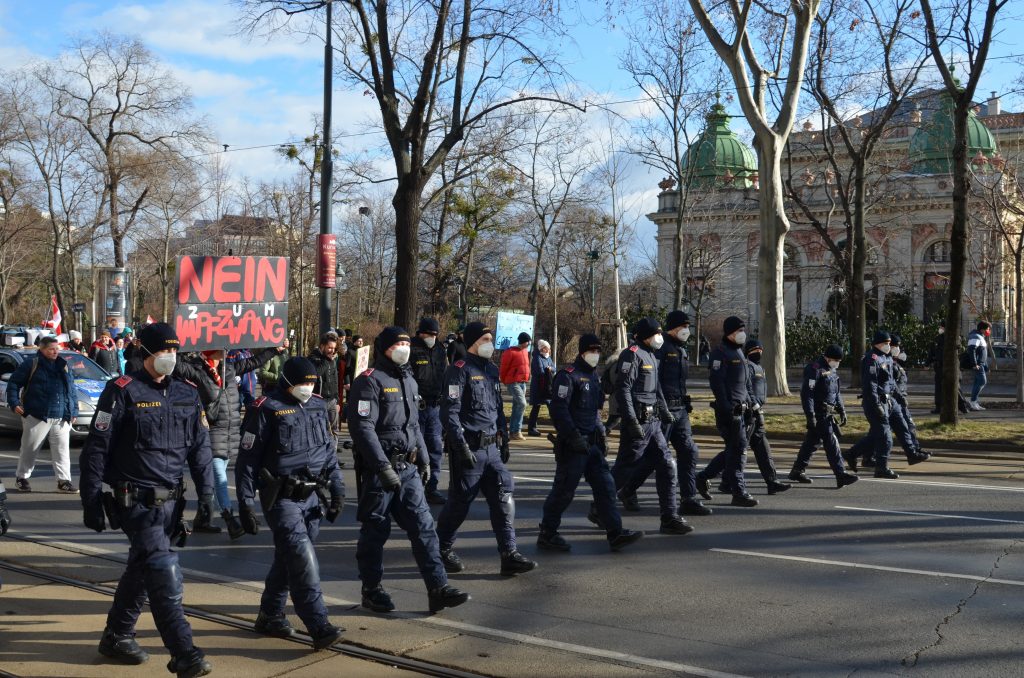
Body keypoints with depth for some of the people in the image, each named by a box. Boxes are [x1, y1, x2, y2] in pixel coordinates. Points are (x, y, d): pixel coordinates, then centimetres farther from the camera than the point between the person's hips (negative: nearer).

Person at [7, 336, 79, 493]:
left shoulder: (65, 366, 15)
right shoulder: (31, 364, 0)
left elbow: (72, 390, 19)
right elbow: (13, 383, 2)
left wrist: (73, 411, 13)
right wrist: (14, 403, -8)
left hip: (61, 418, 4)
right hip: (37, 417, -4)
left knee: (62, 450, 1)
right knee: (29, 449, 5)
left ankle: (64, 481, 4)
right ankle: (21, 478, 21)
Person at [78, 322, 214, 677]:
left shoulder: (187, 394, 8)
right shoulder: (123, 392, -8)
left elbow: (200, 449, 12)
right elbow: (95, 449, -7)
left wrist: (206, 497, 7)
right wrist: (91, 502, -9)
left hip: (172, 502, 6)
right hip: (137, 502, -6)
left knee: (141, 569, 19)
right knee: (165, 576, -12)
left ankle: (117, 637, 37)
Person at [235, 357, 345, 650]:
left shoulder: (318, 406, 11)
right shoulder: (267, 409, -8)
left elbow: (329, 450, 19)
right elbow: (247, 458, -7)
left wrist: (337, 489, 15)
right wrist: (246, 502, -9)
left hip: (313, 496, 6)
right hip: (282, 498, -6)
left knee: (288, 559, 15)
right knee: (303, 559, -14)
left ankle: (270, 616, 31)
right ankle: (320, 628, -14)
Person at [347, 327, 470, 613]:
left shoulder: (409, 381, 16)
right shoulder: (369, 381, -12)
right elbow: (362, 428, -19)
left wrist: (424, 458, 19)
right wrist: (383, 467, -23)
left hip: (408, 468, 7)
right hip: (378, 469, -7)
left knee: (423, 525, 1)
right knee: (376, 530, 4)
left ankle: (438, 588, 2)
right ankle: (372, 590, 18)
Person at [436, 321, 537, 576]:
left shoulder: (491, 370, 16)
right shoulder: (459, 371, -10)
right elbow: (450, 412, -16)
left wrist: (504, 440, 18)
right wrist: (461, 447, -21)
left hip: (492, 447, 7)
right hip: (469, 448, -7)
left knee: (504, 497, -2)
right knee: (460, 501, 3)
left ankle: (509, 555, 0)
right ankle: (443, 550, 21)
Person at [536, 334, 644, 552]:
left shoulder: (594, 376, 16)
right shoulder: (568, 375, -11)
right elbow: (558, 410, -19)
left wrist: (601, 434, 17)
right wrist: (574, 436, -21)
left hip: (592, 443, 8)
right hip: (572, 444, -8)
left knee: (605, 485, 3)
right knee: (564, 490, -1)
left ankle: (615, 534, 4)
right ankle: (547, 535, 11)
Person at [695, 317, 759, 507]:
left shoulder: (739, 352, 20)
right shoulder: (720, 353, -10)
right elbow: (716, 382, -18)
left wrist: (749, 401, 18)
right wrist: (726, 408, -23)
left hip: (740, 409, 10)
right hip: (728, 410, -10)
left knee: (736, 448, 13)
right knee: (738, 448, -8)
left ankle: (703, 477, 23)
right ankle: (739, 493, -2)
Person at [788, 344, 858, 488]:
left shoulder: (833, 370, 15)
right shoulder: (814, 369, -15)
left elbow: (837, 392, 25)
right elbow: (806, 393, -19)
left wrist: (842, 410, 19)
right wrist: (810, 416, -22)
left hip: (829, 413, 9)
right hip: (819, 414, -9)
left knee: (812, 441, 13)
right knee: (831, 442, -12)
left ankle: (797, 471, 22)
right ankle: (841, 475, -12)